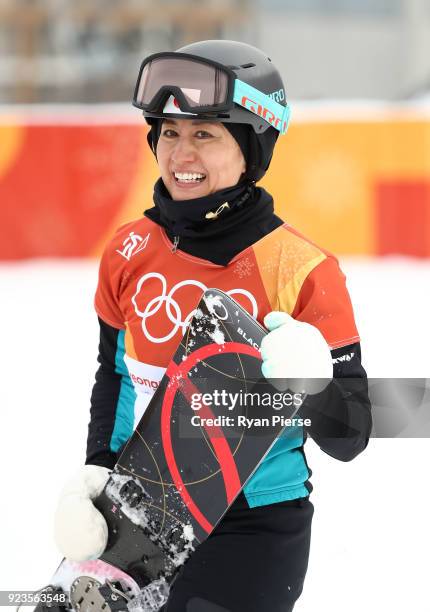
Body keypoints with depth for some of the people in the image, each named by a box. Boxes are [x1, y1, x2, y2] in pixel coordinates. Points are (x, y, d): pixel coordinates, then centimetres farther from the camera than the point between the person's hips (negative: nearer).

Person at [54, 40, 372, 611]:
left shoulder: (304, 272, -14)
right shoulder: (130, 253, -1)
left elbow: (348, 438, -10)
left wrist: (314, 383, -30)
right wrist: (93, 475, 1)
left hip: (253, 528, -4)